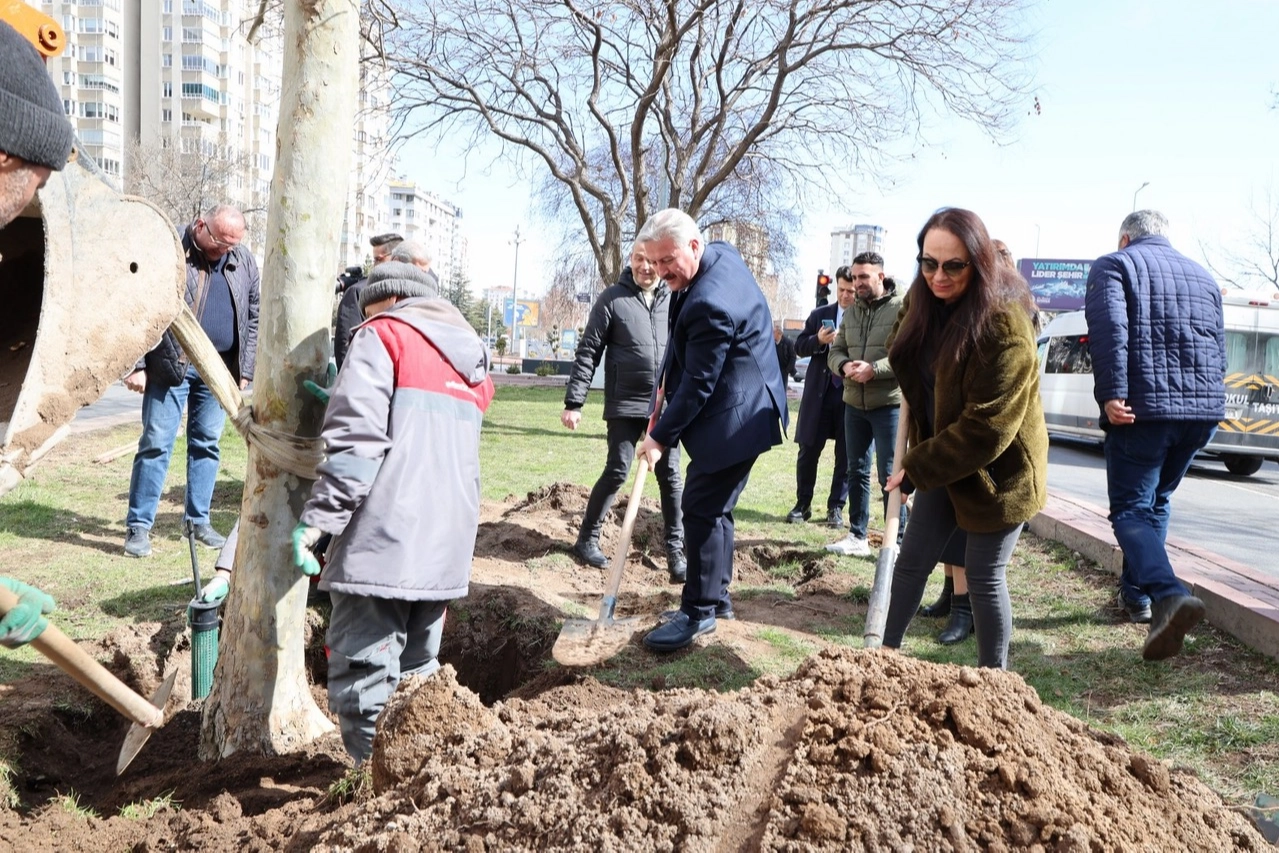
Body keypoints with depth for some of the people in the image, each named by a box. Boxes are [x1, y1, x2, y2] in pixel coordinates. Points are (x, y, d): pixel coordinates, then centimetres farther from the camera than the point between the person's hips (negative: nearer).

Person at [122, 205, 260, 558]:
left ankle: (199, 520, 21)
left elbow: (254, 316, 11)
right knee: (156, 443, -1)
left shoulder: (244, 260, 5)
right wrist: (136, 365, -12)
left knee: (206, 444, 10)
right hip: (171, 365, -4)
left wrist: (245, 369, 7)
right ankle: (138, 525, 7)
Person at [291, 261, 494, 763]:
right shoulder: (470, 357, 23)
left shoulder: (384, 335, 1)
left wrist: (316, 518, -12)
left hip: (386, 539, -8)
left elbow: (356, 438, -13)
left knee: (362, 674, -3)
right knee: (417, 674, 18)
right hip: (447, 545, 8)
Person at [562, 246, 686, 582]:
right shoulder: (613, 298, -3)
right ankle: (587, 539, 14)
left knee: (670, 475, 4)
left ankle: (675, 551, 13)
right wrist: (573, 402, -7)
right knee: (617, 471, -3)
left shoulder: (675, 300, 6)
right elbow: (588, 352, -3)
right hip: (624, 405, -3)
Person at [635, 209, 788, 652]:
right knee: (713, 508, 16)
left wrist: (662, 436, -12)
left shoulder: (710, 304, -28)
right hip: (740, 410, 11)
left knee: (703, 509, -6)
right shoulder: (722, 253, 4)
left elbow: (698, 384, -22)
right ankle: (716, 597, 28)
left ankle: (700, 611, 4)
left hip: (733, 419, -11)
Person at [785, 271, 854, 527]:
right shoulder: (819, 314, 8)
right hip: (820, 393, 2)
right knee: (808, 451, 6)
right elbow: (800, 346, 5)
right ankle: (803, 504, 19)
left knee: (845, 455, 6)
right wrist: (818, 340, -13)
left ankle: (836, 507, 17)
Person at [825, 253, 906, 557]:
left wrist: (874, 369, -25)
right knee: (857, 471, 12)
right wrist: (844, 366, -12)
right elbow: (835, 351, 11)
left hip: (889, 404, -6)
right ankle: (857, 537, 22)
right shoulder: (851, 312, 13)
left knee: (889, 475, -1)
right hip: (854, 404, 7)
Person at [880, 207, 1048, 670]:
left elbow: (987, 428, -27)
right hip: (942, 460, 7)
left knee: (984, 578, 4)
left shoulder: (1004, 325, -26)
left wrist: (916, 468, -20)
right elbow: (908, 361, 17)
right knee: (911, 562, 13)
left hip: (996, 470, -7)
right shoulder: (924, 301, -3)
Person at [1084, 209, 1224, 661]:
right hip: (1203, 409, 6)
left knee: (1131, 509, -4)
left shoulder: (1114, 265, 3)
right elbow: (1219, 348, 21)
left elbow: (1109, 331, -14)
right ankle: (1135, 593, 28)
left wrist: (1111, 395, -19)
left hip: (1144, 408, -6)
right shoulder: (1202, 276, 21)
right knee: (1156, 501, 21)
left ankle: (1168, 594, -27)